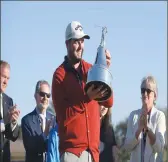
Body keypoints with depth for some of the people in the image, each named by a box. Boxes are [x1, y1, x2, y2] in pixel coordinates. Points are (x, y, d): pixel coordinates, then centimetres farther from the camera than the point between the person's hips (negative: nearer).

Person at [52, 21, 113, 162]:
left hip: (92, 149, 5)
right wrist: (87, 98, -22)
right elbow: (63, 115, -9)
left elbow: (108, 102, 4)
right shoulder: (60, 75, -2)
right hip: (71, 150, -5)